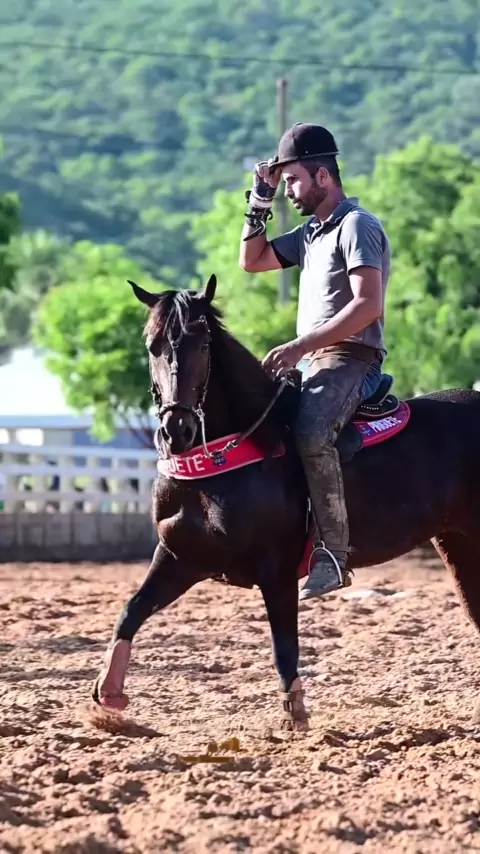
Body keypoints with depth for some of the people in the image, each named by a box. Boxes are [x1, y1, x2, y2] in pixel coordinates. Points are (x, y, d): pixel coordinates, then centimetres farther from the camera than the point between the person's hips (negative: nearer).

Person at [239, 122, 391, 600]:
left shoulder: (357, 226, -8)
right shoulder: (312, 233, 20)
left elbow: (369, 305, -20)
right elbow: (252, 261, 26)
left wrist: (301, 345, -25)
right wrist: (260, 200, 15)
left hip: (350, 360, -10)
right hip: (313, 364, 10)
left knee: (311, 434, -35)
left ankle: (333, 556, -37)